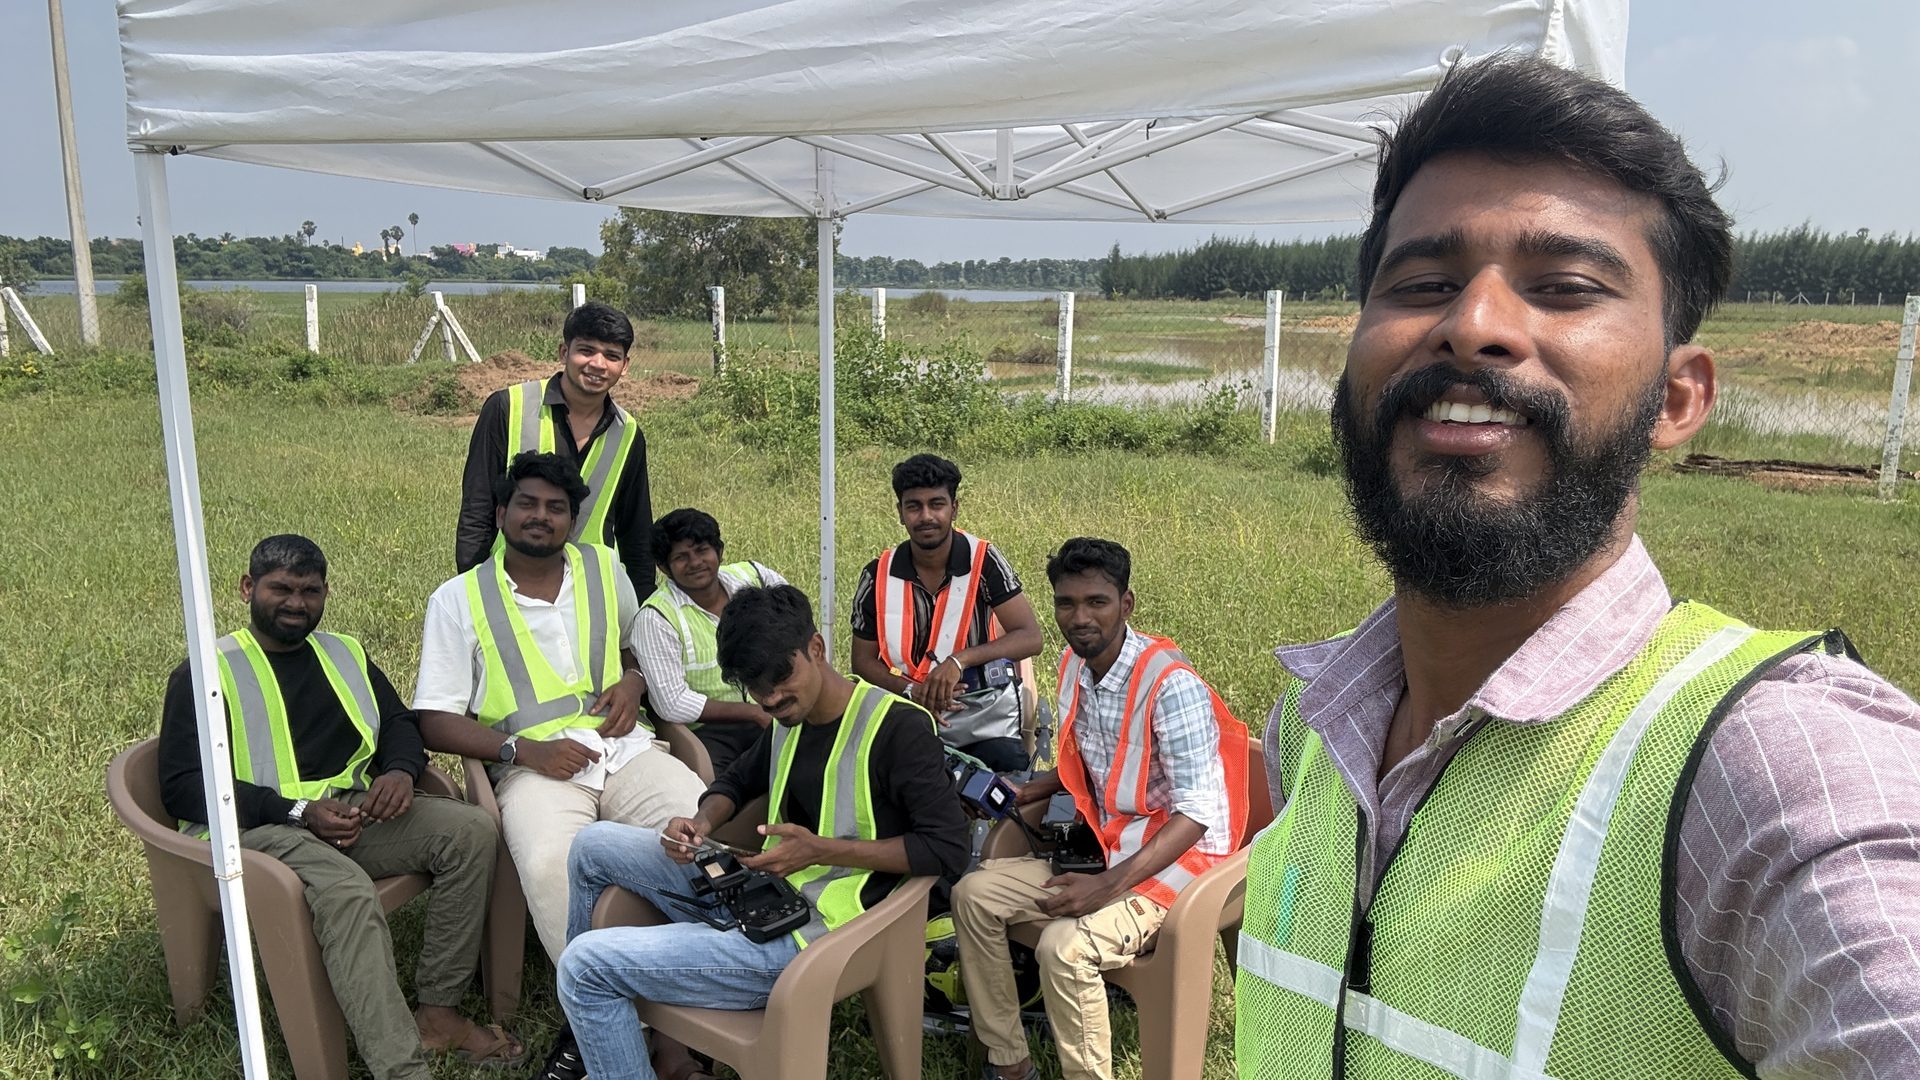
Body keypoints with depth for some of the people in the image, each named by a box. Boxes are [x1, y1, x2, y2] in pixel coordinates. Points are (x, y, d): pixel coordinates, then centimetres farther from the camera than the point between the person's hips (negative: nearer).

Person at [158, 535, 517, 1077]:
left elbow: (399, 723, 24)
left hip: (352, 812, 6)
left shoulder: (346, 654, 21)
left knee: (471, 829, -18)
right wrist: (298, 813, -18)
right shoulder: (206, 672, 4)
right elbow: (182, 787, -5)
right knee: (346, 890, -37)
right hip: (257, 829, -6)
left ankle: (437, 1013, -14)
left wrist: (400, 769, -3)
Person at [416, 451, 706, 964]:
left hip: (624, 749, 3)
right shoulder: (458, 599, 7)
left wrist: (633, 681, 7)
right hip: (534, 766, -2)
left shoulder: (604, 569, 17)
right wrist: (524, 750, -12)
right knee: (549, 864, -36)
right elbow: (434, 721, 4)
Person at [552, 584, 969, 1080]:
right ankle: (594, 1028, 22)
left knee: (585, 965, -12)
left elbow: (948, 848, -20)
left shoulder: (897, 726, -16)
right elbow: (737, 781, 25)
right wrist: (702, 821, 2)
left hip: (813, 933, -9)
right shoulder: (791, 719, 9)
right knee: (595, 845, 11)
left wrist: (822, 850, -22)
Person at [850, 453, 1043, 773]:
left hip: (987, 723, -1)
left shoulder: (984, 561, -9)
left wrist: (959, 660, -28)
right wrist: (911, 690, -16)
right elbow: (863, 660, 4)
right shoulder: (878, 576, -4)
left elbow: (1030, 638, -14)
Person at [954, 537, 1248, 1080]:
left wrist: (1109, 885, -30)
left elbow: (1197, 812, -24)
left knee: (1064, 945, -30)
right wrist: (1035, 789, 0)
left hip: (1174, 859, -8)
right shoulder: (1073, 666, 2)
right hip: (1101, 846, 8)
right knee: (973, 896, -2)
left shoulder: (1170, 684, -23)